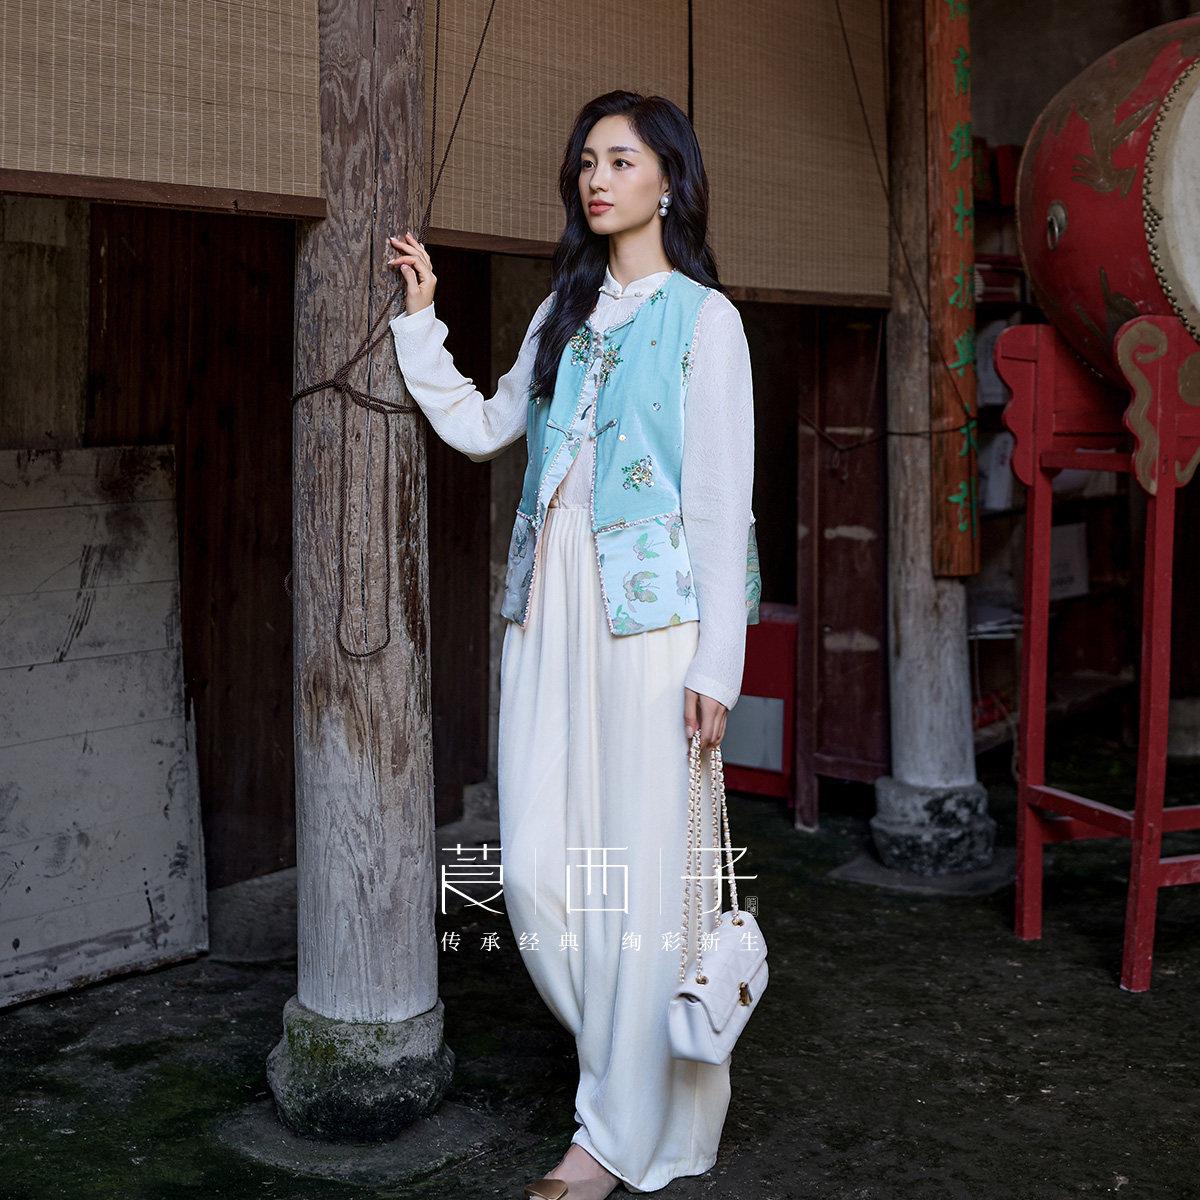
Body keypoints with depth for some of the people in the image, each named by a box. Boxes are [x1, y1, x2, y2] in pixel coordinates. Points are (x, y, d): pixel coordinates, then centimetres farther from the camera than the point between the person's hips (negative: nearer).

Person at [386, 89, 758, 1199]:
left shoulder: (703, 318, 0)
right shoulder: (563, 313, 18)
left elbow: (721, 501, -5)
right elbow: (481, 427, 24)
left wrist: (717, 661, -11)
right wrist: (420, 319, 18)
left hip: (651, 614, -6)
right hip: (549, 608, 6)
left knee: (639, 867, -1)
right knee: (536, 866, 3)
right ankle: (629, 1057, 25)